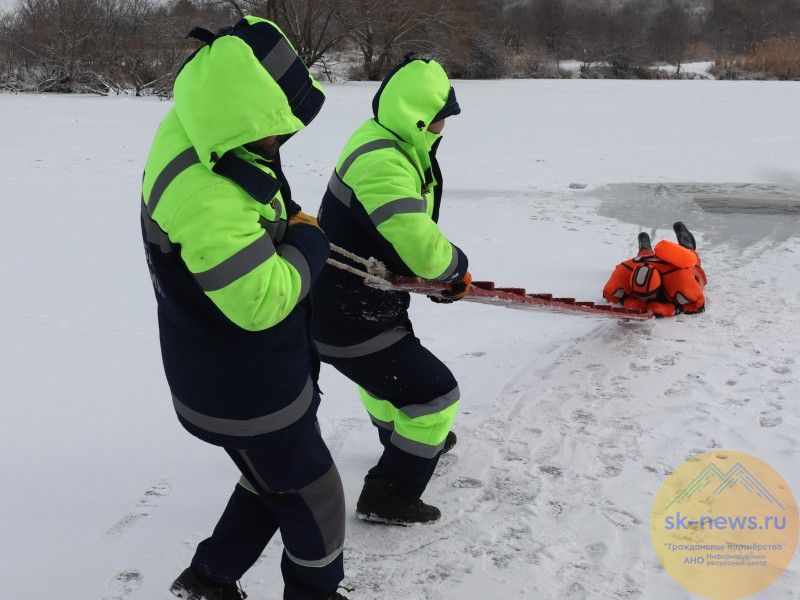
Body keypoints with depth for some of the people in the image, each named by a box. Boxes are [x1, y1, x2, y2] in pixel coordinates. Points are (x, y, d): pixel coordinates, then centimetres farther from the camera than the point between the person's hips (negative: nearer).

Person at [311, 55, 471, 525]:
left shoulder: (392, 146, 4)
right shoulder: (381, 164, -30)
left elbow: (408, 229, 15)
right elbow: (425, 252, -35)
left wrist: (446, 270, 2)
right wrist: (457, 265, -13)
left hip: (333, 305, 10)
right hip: (353, 323, -10)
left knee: (386, 371, 34)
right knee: (436, 394, 1)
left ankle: (405, 439, 61)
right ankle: (389, 496, 14)